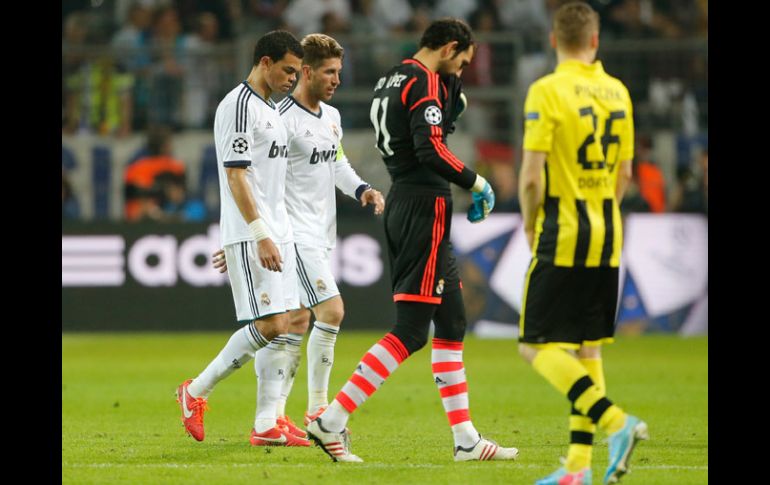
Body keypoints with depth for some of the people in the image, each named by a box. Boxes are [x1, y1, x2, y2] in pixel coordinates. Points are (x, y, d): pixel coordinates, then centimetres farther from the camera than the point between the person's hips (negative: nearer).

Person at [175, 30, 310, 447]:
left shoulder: (270, 110, 18)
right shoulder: (238, 106, -12)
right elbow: (235, 175, -18)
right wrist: (260, 234, -22)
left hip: (275, 233, 10)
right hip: (249, 235, -10)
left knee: (281, 327, 4)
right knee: (268, 326, -13)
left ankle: (266, 425, 4)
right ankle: (196, 392, 1)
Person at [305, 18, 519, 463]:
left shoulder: (391, 80, 18)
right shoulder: (425, 81, -12)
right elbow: (430, 149, -23)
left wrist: (452, 100, 11)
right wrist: (476, 182, -13)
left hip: (402, 206, 10)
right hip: (425, 208, -10)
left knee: (452, 323, 13)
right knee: (410, 333, -10)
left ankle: (466, 440, 14)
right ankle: (331, 421, -13)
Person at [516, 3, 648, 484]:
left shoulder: (548, 91, -12)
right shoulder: (617, 92, 7)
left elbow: (532, 176, -16)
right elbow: (624, 172, 13)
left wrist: (530, 222, 1)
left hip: (562, 235, -7)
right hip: (607, 237, 7)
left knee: (539, 346, -3)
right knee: (588, 348, 11)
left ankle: (616, 421, -19)